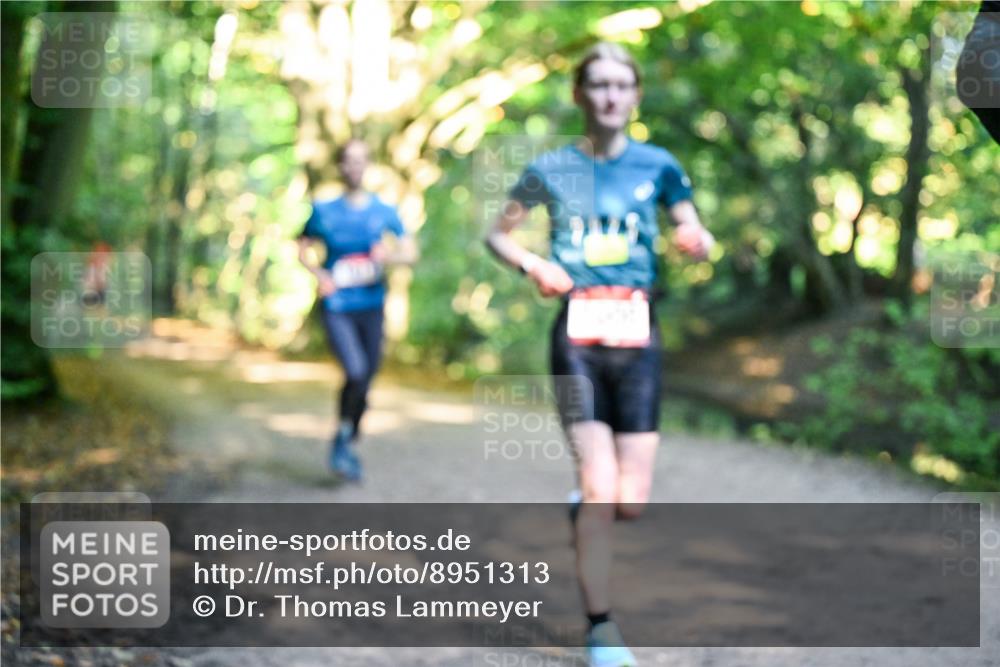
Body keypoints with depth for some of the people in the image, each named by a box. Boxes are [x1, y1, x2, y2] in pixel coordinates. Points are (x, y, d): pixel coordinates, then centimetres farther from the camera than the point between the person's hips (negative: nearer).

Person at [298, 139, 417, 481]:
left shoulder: (383, 211, 4)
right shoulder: (324, 211, 1)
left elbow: (410, 251, 9)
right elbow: (302, 249, 11)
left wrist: (390, 255, -13)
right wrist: (319, 274, -7)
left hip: (371, 305, 3)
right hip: (337, 306, -3)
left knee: (367, 379, 7)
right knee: (356, 372, -21)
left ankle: (350, 445, 28)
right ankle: (342, 437, 3)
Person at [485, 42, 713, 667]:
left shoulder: (658, 165, 5)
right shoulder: (552, 169, 3)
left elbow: (699, 237, 9)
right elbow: (498, 235, 14)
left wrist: (696, 239, -15)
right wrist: (534, 264, -6)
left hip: (638, 338, 2)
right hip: (578, 337, -1)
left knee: (631, 503, -2)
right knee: (600, 489, -12)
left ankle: (585, 507, 35)